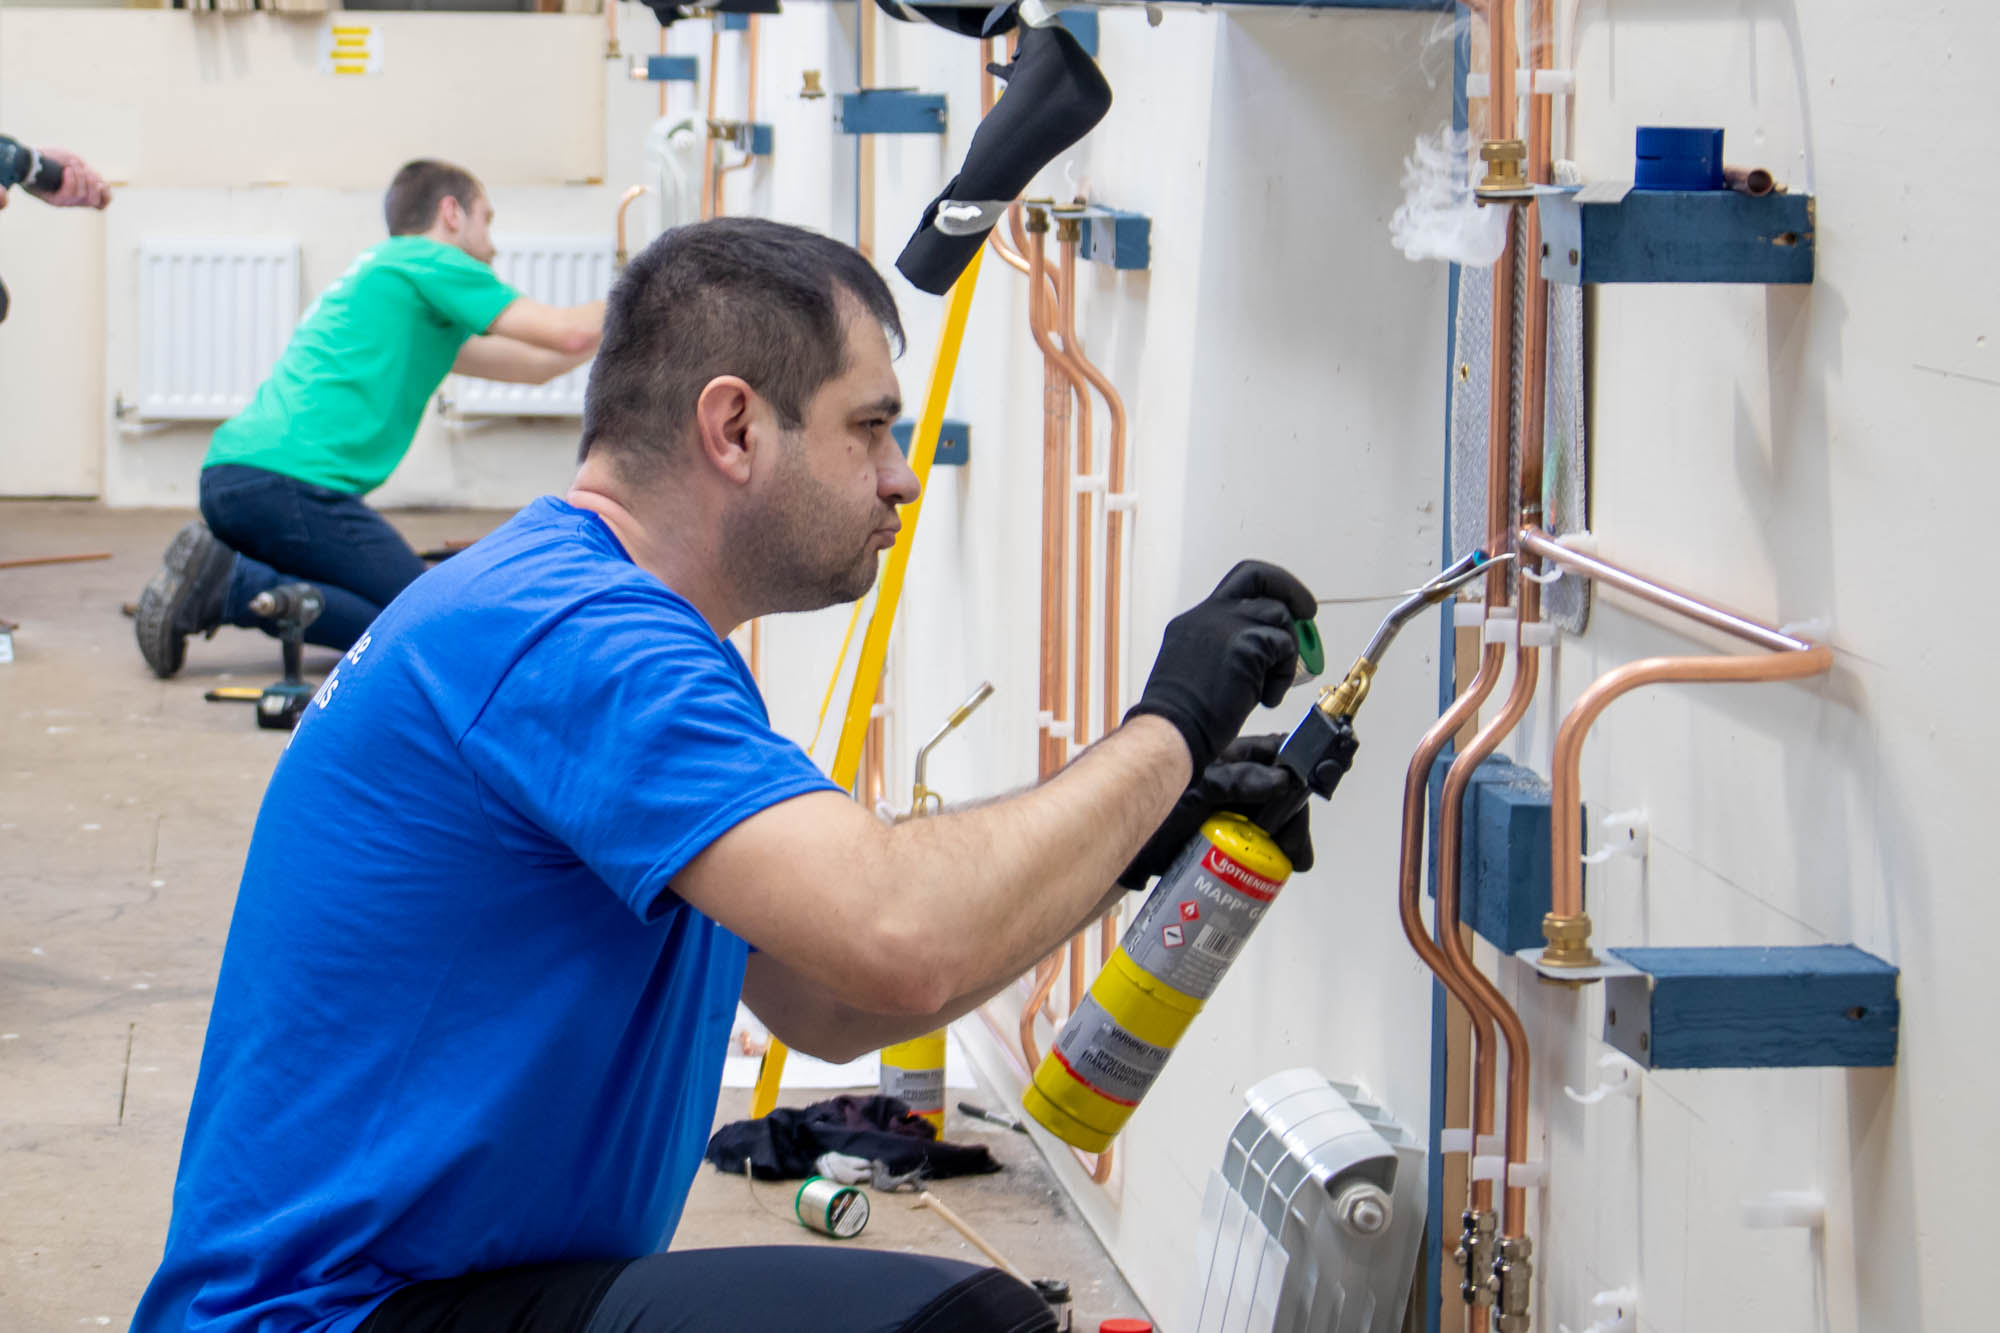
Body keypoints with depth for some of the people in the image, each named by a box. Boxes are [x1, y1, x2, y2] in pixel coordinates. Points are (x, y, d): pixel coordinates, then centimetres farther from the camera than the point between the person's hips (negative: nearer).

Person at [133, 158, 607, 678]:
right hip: (287, 478, -10)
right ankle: (231, 584, -16)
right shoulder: (426, 261, 2)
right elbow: (566, 333, -3)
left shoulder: (375, 271, 30)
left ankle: (215, 565, 4)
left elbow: (533, 365, 32)